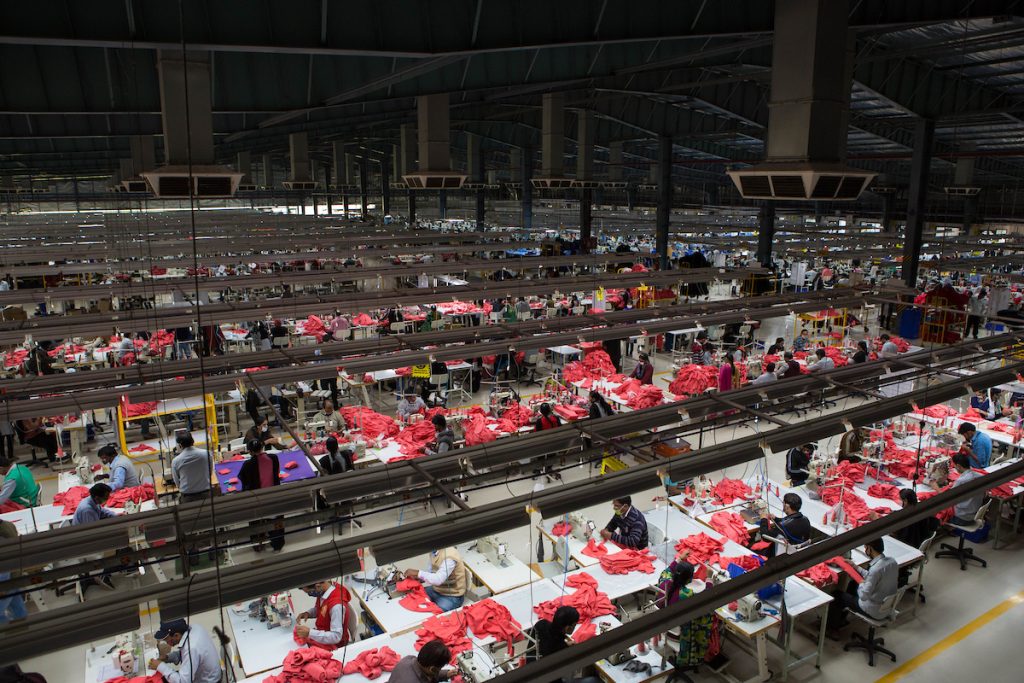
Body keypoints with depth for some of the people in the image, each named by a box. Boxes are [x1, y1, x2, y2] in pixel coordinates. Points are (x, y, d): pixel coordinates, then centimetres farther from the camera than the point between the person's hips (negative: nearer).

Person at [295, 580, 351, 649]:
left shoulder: (336, 605, -31)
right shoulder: (322, 590, -8)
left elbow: (336, 637, -30)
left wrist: (309, 633, -35)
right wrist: (308, 613, -7)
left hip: (331, 644, -7)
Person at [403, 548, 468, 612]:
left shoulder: (450, 555, -26)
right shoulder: (434, 552, 0)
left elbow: (438, 579, -32)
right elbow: (429, 572, 9)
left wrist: (418, 573, -28)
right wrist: (415, 578, -8)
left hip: (451, 596, -8)